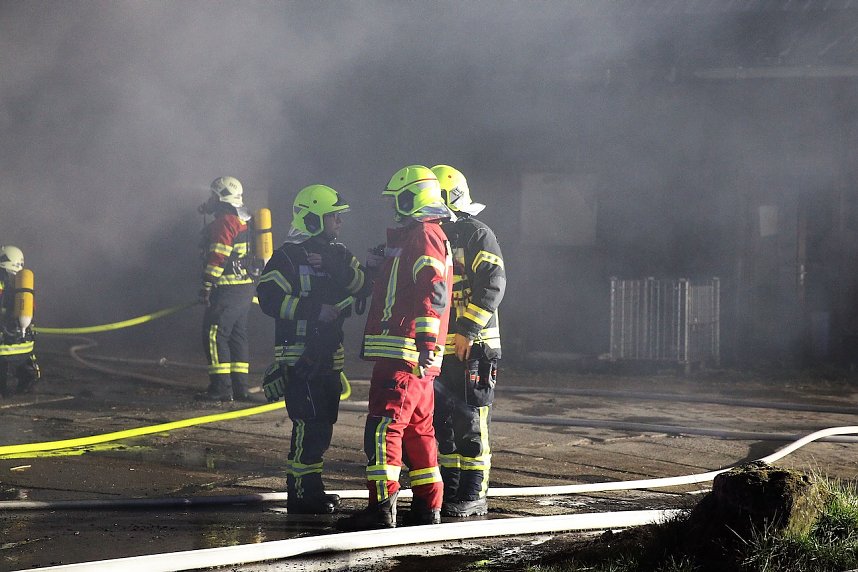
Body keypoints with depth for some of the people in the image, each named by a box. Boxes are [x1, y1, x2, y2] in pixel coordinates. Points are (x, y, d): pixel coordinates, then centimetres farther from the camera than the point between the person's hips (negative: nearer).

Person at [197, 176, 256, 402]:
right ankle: (240, 387, 12)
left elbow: (218, 257, -19)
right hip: (245, 288, 10)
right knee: (237, 336, 12)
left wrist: (207, 285, -18)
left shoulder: (224, 222, -13)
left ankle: (221, 387, -13)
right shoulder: (242, 221, 18)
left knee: (214, 335, -9)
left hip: (227, 289, -10)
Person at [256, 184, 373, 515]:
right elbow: (270, 298, -17)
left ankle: (311, 489, 20)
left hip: (328, 355, 8)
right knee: (309, 423, -13)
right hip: (299, 355, -8)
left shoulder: (337, 254, 15)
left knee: (323, 422, 11)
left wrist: (335, 267, -12)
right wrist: (315, 310, -21)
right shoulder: (289, 257, -8)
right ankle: (301, 494, -9)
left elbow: (364, 287, 4)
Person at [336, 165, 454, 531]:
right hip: (415, 359, 11)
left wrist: (427, 338, -28)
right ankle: (427, 508, 18)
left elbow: (434, 290, -21)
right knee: (418, 429, 14)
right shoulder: (410, 235, 24)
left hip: (405, 352, -11)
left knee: (384, 426, -14)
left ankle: (382, 507, -20)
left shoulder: (423, 235, -9)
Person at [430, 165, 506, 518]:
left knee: (470, 423, -6)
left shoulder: (477, 236, -6)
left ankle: (474, 495, -2)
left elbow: (492, 284, -15)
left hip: (472, 347, -8)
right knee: (442, 423, 10)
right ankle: (450, 490, 17)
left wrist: (466, 331, -20)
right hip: (439, 349, 8)